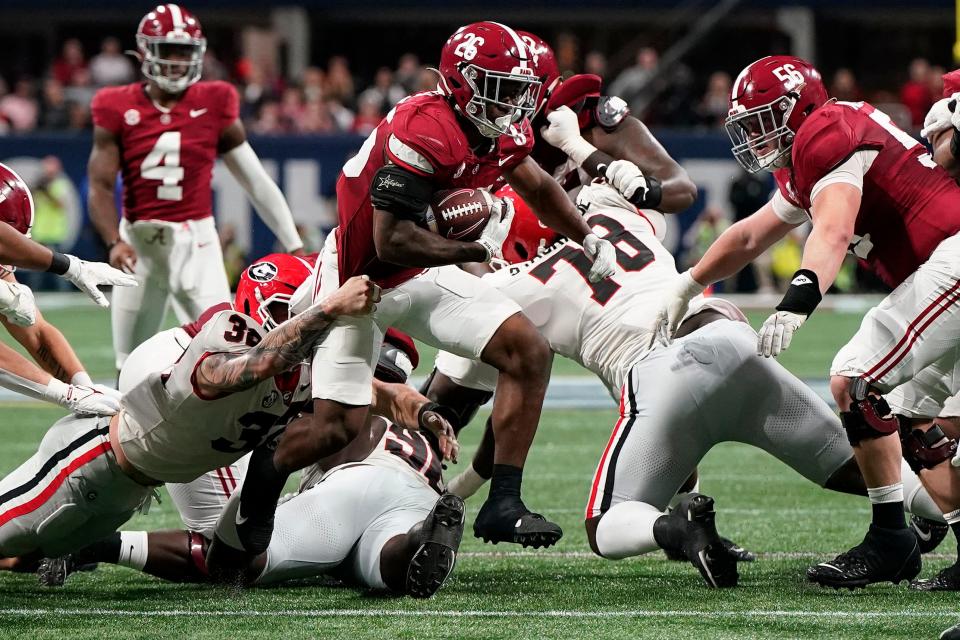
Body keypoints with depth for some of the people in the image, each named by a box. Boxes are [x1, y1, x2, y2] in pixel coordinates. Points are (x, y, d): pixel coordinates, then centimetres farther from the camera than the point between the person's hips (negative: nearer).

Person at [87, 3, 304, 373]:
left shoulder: (213, 105, 0)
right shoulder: (119, 110, -1)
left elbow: (256, 182, 5)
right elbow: (100, 186, -6)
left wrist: (294, 246, 3)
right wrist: (114, 242, -24)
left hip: (196, 242, -1)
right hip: (140, 243, 1)